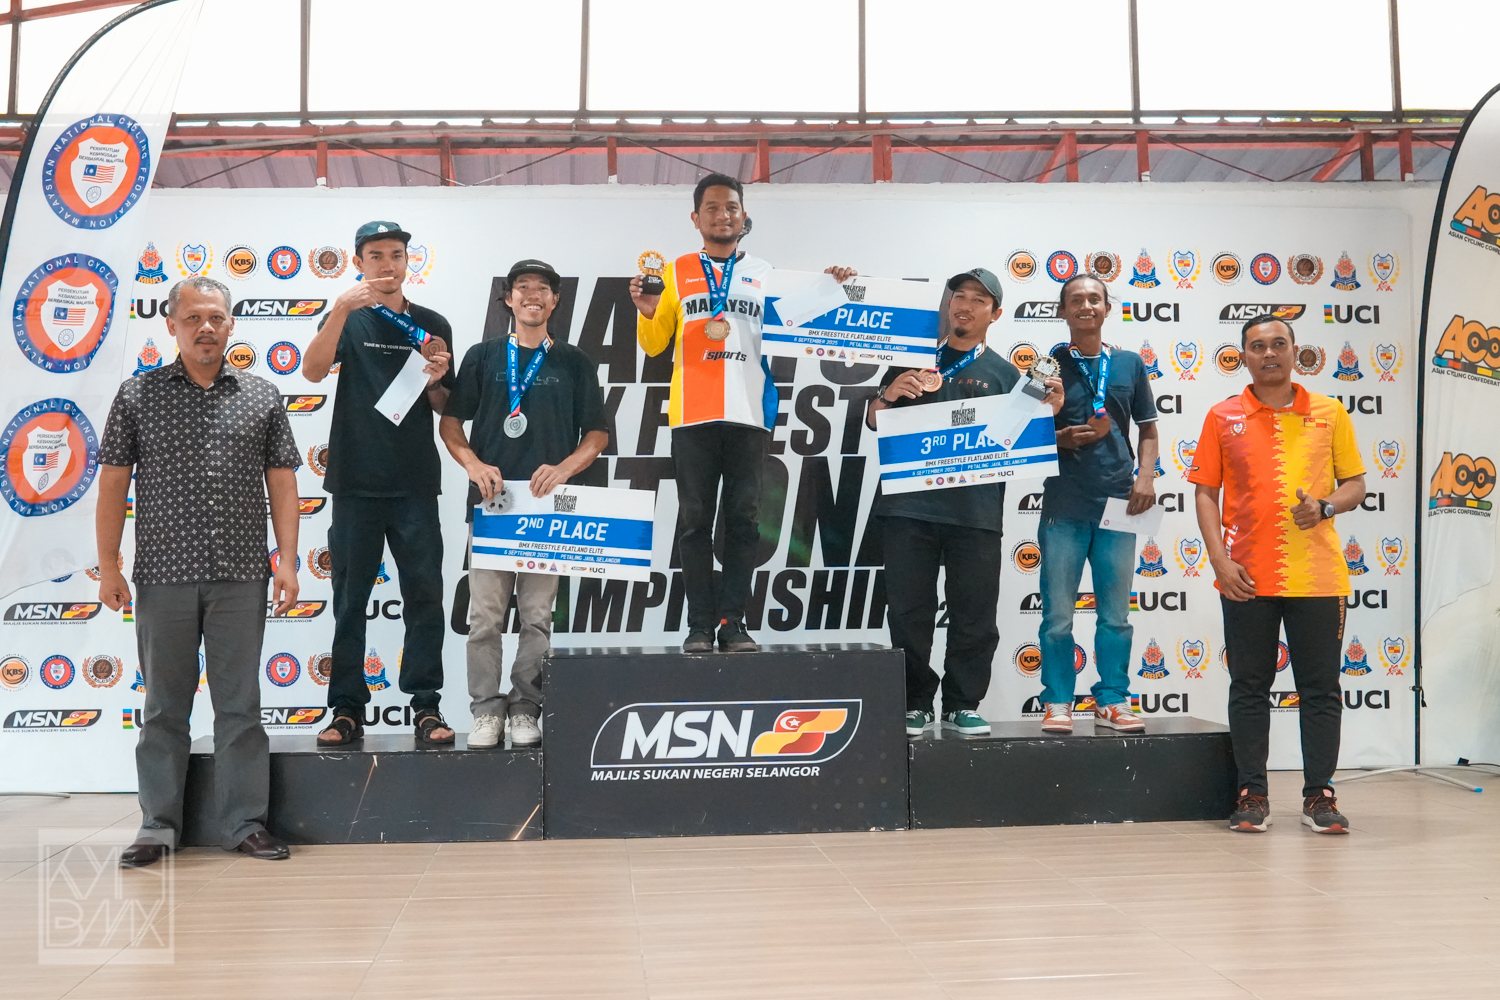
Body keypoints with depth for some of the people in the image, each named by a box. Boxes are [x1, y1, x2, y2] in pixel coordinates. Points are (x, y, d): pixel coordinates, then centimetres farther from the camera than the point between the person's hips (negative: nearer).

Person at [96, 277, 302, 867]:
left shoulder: (262, 397, 8)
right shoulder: (137, 396, 6)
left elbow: (282, 483, 8)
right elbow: (113, 484, 5)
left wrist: (287, 562, 0)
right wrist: (108, 566, 0)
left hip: (241, 578, 0)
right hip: (163, 576, 0)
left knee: (240, 702, 5)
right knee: (164, 705, 8)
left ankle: (245, 822, 13)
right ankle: (159, 825, 17)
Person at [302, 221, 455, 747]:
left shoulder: (432, 325, 12)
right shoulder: (347, 319, 7)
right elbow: (313, 370, -12)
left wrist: (436, 382, -7)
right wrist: (342, 308, -22)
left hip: (415, 484, 1)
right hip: (356, 482, -1)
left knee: (424, 595, -2)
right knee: (350, 600, 3)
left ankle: (426, 706, 4)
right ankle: (347, 710, 9)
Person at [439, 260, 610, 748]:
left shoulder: (574, 363, 11)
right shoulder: (483, 356, 11)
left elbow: (598, 433, 10)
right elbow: (449, 421, 10)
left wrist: (564, 467, -8)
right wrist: (473, 464, -7)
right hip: (490, 500, 0)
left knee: (537, 616, 3)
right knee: (485, 615, -1)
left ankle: (526, 709, 11)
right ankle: (486, 709, 8)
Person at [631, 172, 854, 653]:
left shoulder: (766, 274, 15)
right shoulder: (676, 272, 13)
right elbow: (654, 344, 11)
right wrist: (647, 313, -9)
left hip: (749, 414, 1)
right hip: (693, 414, -1)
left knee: (743, 519, 1)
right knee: (695, 519, -1)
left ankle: (733, 622, 5)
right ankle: (700, 625, 3)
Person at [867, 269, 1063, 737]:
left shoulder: (1005, 374, 14)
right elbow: (872, 420, 17)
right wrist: (889, 394, -4)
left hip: (976, 510, 0)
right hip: (910, 503, 0)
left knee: (974, 615, 1)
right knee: (909, 611, 3)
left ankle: (963, 706, 13)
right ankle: (914, 705, 13)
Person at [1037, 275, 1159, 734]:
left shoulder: (1129, 363, 11)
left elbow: (1147, 426, 16)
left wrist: (1146, 474, 1)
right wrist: (1062, 439, -15)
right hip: (1064, 505, -2)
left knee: (1116, 614, 8)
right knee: (1058, 615, 0)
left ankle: (1113, 700, 17)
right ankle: (1057, 702, 10)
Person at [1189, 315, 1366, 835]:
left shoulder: (1330, 412, 8)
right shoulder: (1224, 417, 5)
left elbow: (1355, 484, 11)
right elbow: (1206, 494, 5)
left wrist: (1325, 507, -11)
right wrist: (1220, 560, -6)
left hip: (1317, 576, 1)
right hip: (1247, 578, 0)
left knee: (1321, 689, 4)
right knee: (1249, 688, 5)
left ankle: (1319, 795, 15)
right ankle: (1252, 793, 15)